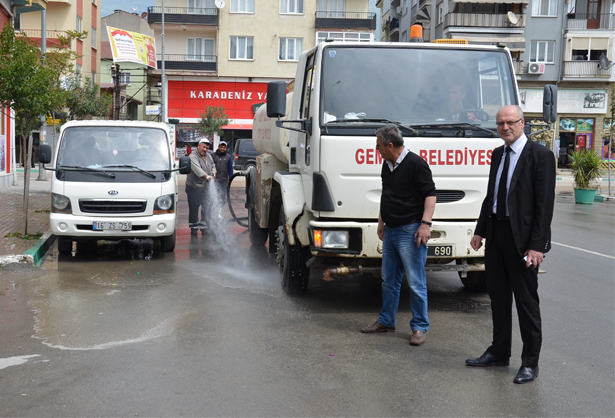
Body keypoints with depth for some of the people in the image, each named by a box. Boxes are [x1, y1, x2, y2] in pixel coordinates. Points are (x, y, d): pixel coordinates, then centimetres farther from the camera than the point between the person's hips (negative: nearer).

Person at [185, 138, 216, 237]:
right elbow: (197, 169, -29)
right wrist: (206, 176, -42)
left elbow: (213, 166, 27)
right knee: (194, 209, -3)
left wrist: (213, 172, 4)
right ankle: (193, 228, 7)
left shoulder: (209, 156, 12)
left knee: (206, 208, 6)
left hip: (205, 187, 6)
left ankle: (204, 227, 17)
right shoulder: (193, 157, -12)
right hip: (193, 187, -6)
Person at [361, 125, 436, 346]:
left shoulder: (415, 163, -12)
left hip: (410, 231, -9)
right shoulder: (387, 164, 13)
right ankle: (386, 321, 28)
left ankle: (419, 327, 7)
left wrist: (425, 224, -21)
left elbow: (430, 194, -14)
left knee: (416, 283, -3)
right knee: (389, 280, 16)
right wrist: (381, 220, 24)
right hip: (390, 230, 9)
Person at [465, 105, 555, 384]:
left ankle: (530, 362, 14)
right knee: (498, 296, 16)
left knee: (526, 301, 2)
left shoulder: (540, 156, -10)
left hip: (522, 238, -7)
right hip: (496, 234, 7)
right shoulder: (497, 154, 11)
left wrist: (536, 245, -19)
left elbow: (545, 204, -14)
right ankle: (499, 352, 30)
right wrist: (480, 231, 11)